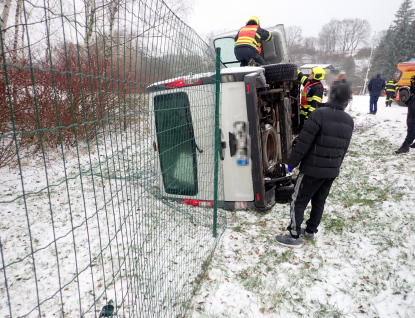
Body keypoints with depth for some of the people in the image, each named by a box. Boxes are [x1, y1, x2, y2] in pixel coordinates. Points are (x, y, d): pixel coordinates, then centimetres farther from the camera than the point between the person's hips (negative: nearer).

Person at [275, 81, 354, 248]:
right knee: (319, 201, 19)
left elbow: (304, 142, -20)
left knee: (298, 202, 4)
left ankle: (294, 237, 9)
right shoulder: (349, 121, 5)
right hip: (332, 170, 7)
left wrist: (292, 162, -11)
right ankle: (311, 231, 32)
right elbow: (344, 148, 12)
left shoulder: (320, 114, -18)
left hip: (313, 168, -7)